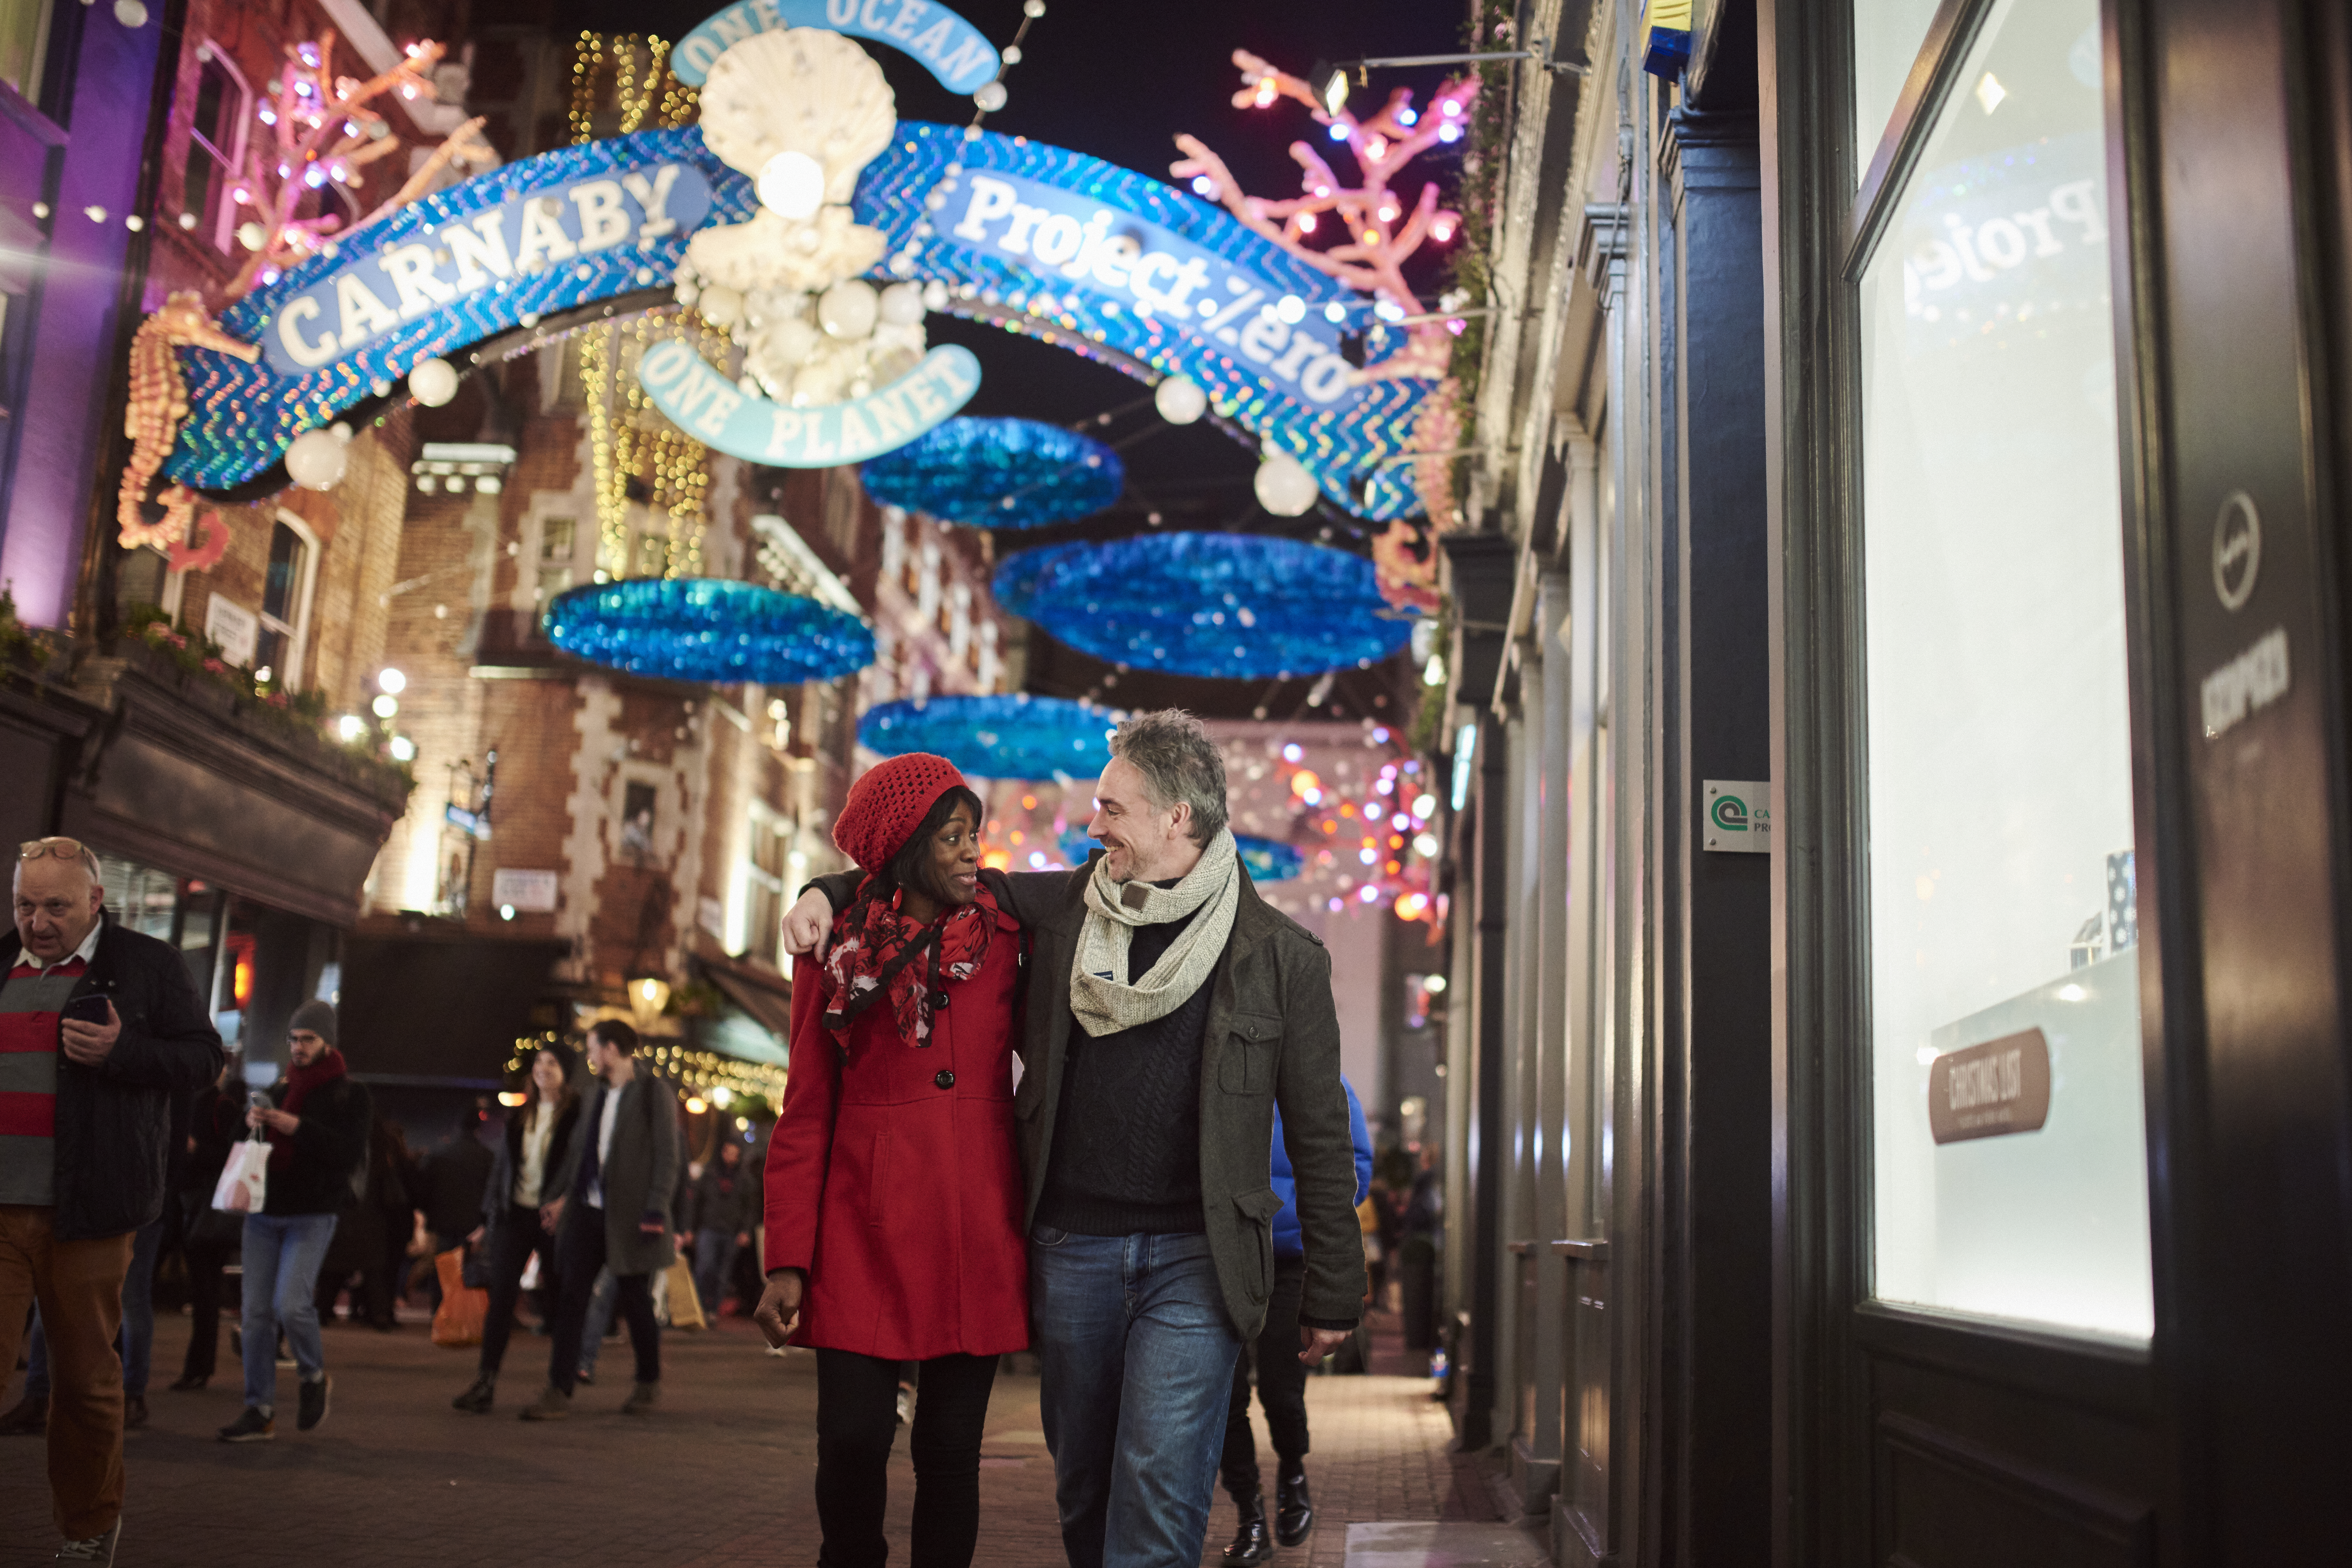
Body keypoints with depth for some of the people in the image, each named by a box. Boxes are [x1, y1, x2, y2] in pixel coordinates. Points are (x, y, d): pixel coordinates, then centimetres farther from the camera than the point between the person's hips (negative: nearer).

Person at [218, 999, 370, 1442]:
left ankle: (315, 1377, 10)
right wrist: (250, 1122, 0)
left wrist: (298, 1128, -21)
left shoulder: (348, 1094, 1)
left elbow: (351, 1153, -12)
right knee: (256, 1312, 0)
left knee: (291, 1304, -17)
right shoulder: (279, 1089, 17)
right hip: (264, 1212, 5)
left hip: (311, 1217, -5)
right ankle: (259, 1411, 6)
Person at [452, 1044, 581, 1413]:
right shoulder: (520, 1115, 13)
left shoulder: (579, 1115, -3)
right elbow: (501, 1165, 16)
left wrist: (565, 1202, -25)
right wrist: (488, 1219, 14)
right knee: (501, 1296, -4)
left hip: (552, 1218, -4)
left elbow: (584, 1168, -9)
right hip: (514, 1215, 4)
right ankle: (485, 1383, -5)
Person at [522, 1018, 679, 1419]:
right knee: (570, 1298, -1)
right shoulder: (600, 1094, 15)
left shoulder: (655, 1093, -7)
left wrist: (656, 1211, -16)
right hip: (588, 1209, 6)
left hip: (629, 1216, -6)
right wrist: (569, 1195, 12)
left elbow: (667, 1159, -10)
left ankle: (648, 1383, 24)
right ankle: (559, 1392, 0)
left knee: (636, 1302, 5)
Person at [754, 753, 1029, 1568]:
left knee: (950, 1448, 4)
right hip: (867, 1226, -1)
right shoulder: (840, 951, 5)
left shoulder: (1003, 940, 7)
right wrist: (787, 1261, -3)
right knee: (852, 1440, -3)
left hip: (977, 1224, 1)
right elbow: (804, 1115, 4)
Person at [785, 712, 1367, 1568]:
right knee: (1083, 1492, 13)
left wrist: (1332, 1294, 3)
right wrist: (831, 891, 9)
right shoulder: (1063, 906, 6)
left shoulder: (1281, 956, -3)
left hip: (1194, 1258, -4)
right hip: (1071, 1247, 4)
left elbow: (1319, 1135, 1)